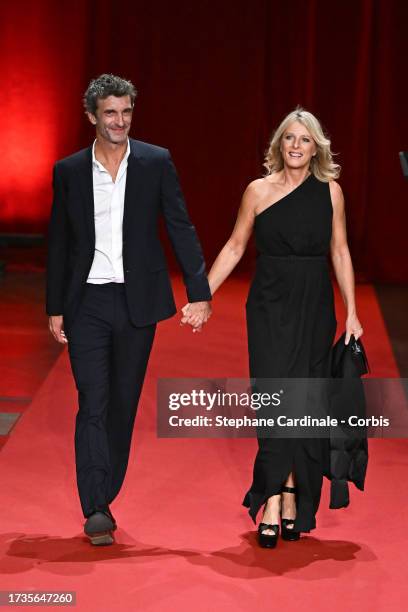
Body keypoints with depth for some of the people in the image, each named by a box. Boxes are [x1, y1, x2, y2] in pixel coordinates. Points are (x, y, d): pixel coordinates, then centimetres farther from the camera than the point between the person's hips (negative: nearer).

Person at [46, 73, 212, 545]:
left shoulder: (156, 163, 0)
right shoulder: (69, 171, 2)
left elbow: (181, 229, -1)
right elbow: (58, 244, 7)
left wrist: (199, 292, -7)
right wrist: (55, 308, 5)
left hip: (137, 300, 1)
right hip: (87, 303, 0)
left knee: (124, 404, 9)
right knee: (92, 404, -7)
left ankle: (103, 496, 23)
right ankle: (95, 511, -8)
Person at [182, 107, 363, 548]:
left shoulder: (330, 191, 3)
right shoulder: (259, 190, 0)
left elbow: (340, 253, 7)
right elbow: (234, 248, 6)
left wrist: (351, 313, 4)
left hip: (315, 312, 2)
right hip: (270, 309, -2)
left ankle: (293, 499, 15)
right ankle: (274, 502, -11)